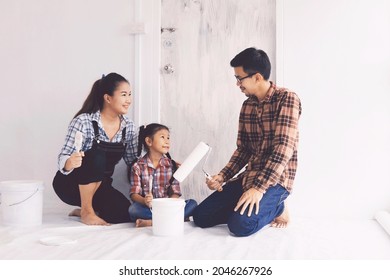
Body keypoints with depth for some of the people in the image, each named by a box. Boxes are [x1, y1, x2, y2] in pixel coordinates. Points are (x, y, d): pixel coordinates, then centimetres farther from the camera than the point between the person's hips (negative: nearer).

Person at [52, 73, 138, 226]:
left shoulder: (128, 126, -3)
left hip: (100, 187, 5)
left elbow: (134, 161, 2)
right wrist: (69, 163, -46)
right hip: (69, 184, -5)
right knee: (96, 156, -34)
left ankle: (86, 210, 9)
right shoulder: (83, 122, -20)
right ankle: (86, 211, -16)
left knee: (125, 214, -21)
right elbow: (64, 158, -22)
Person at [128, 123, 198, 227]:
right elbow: (134, 194, -5)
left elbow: (175, 193, 1)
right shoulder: (138, 166, 1)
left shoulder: (171, 165, 7)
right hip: (148, 208, -2)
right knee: (133, 209, -34)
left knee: (192, 204, -21)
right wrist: (144, 201, -28)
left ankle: (151, 222, -29)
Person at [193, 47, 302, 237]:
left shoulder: (287, 99, -13)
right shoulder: (247, 106, 9)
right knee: (201, 216, -2)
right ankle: (259, 209, 13)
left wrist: (259, 188, -28)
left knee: (241, 225, -29)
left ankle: (276, 208, 2)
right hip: (249, 177, 7)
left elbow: (283, 149, -22)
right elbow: (242, 150, 12)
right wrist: (222, 176, -3)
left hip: (276, 179, -7)